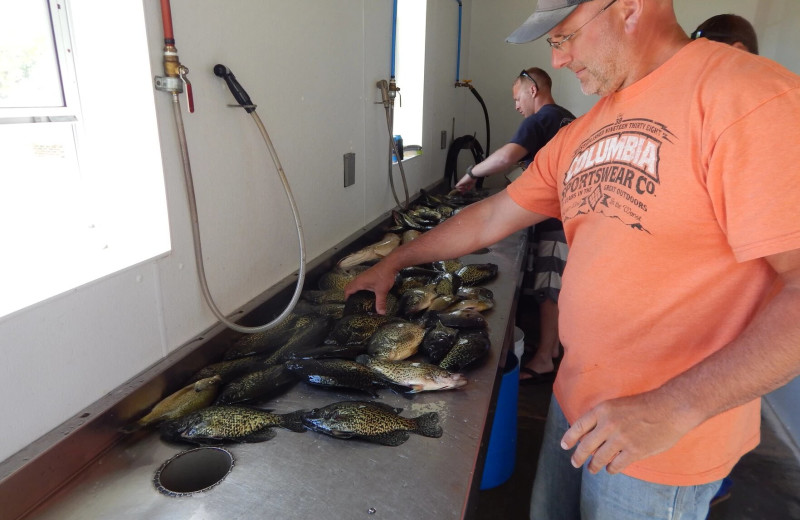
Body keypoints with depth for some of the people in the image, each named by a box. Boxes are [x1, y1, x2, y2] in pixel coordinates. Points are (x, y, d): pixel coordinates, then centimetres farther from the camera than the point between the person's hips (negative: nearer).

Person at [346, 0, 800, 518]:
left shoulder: (750, 96, -18)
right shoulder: (580, 134, 6)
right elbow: (491, 218, 11)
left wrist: (674, 408, -26)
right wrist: (394, 261, 15)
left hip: (666, 436, -6)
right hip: (576, 400, 7)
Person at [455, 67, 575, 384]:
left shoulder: (538, 121, -13)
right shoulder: (569, 119, 17)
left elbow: (507, 156, -29)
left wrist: (472, 173, -16)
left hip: (557, 220, -10)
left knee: (549, 290, -5)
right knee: (559, 287, 16)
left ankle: (543, 361, 1)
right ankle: (553, 344, 27)